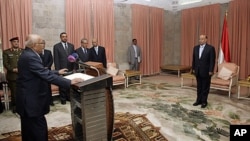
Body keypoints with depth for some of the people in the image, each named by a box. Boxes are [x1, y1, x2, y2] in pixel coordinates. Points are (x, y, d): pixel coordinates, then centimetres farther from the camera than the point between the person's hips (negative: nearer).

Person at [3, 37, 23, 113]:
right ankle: (14, 107, 17)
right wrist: (13, 69, -14)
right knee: (14, 93, 3)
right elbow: (5, 64, 0)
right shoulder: (6, 52, 9)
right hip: (12, 76, -1)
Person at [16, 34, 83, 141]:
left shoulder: (27, 55, 10)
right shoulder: (30, 57, -24)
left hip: (28, 99, 11)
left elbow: (41, 72, 17)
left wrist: (57, 72, 22)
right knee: (40, 132, -2)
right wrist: (69, 82, -30)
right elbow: (46, 75, -31)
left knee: (29, 131, 22)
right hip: (32, 101, -11)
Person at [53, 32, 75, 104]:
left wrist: (74, 66, 2)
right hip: (61, 68, -3)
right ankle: (63, 99, 19)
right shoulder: (56, 46, -2)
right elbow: (56, 59, -5)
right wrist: (57, 69, -11)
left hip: (70, 68, 3)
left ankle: (69, 97, 24)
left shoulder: (71, 45, 8)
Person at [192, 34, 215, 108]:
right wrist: (193, 68, 8)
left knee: (205, 87, 5)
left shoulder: (210, 48, -9)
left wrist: (211, 71, -14)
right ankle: (199, 100, 22)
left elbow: (212, 60, -11)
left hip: (206, 71, -5)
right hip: (198, 71, 5)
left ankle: (204, 101, 16)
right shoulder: (196, 48, 7)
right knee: (199, 87, 12)